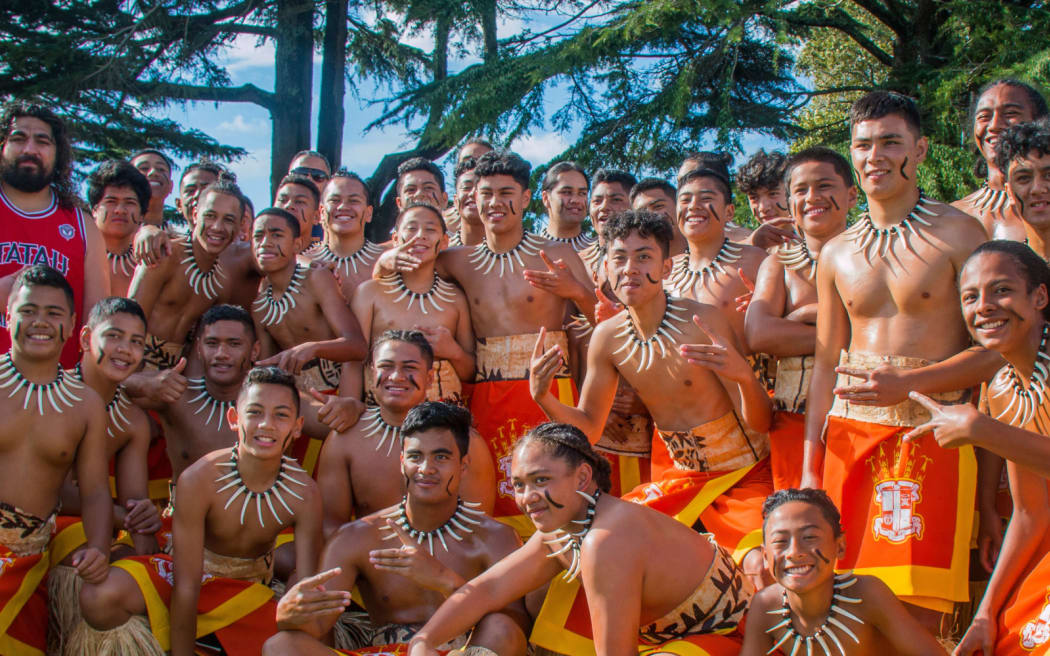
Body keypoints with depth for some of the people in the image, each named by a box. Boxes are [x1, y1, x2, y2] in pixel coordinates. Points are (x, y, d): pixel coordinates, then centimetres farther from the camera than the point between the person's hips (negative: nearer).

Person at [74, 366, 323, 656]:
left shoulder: (304, 494, -21)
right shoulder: (198, 480, -27)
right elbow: (186, 587, -24)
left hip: (249, 589, 3)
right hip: (183, 571, -2)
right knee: (100, 597, -31)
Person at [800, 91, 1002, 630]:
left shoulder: (958, 233, -1)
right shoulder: (837, 253, 13)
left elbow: (994, 350, -3)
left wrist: (908, 382, -16)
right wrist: (810, 469, 10)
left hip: (931, 435, -4)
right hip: (849, 435, 4)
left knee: (916, 614, -9)